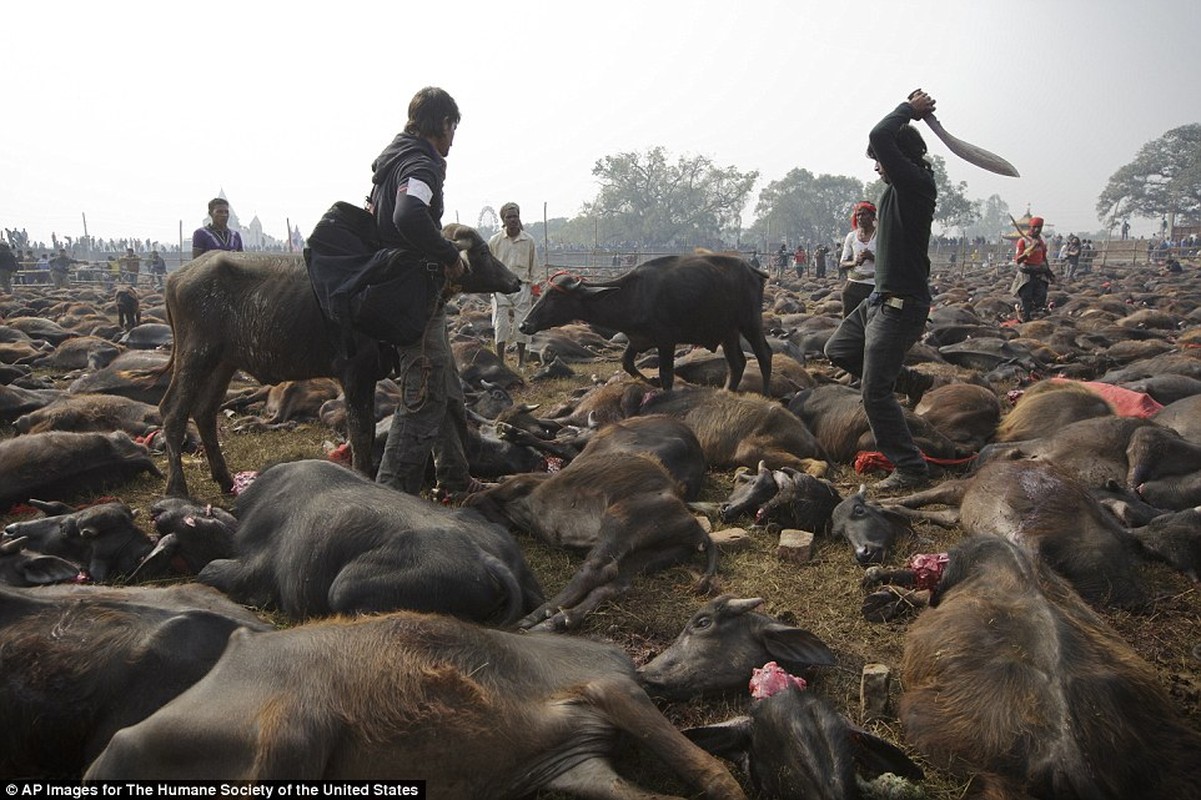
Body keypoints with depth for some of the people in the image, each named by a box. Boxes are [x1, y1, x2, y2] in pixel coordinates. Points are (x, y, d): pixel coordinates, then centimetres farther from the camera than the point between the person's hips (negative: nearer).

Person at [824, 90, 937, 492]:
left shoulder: (915, 183, -18)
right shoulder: (904, 186, 10)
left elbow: (880, 136, -25)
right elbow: (884, 139, 26)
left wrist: (908, 109, -9)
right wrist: (911, 111, 14)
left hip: (900, 304, -10)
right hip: (881, 298, 10)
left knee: (875, 392, -8)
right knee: (838, 350, 23)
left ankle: (911, 469, 4)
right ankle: (911, 381, 27)